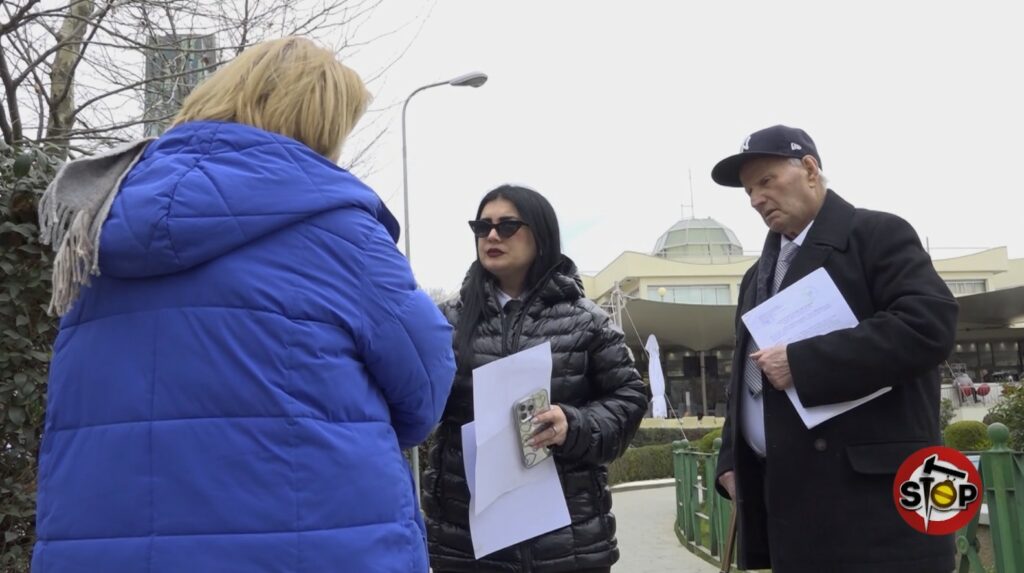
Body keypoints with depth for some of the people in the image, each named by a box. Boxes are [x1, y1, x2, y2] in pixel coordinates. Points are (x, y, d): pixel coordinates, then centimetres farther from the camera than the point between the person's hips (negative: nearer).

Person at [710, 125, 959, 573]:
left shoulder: (878, 234, -2)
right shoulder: (758, 276, 21)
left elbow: (929, 323, -18)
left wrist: (801, 362, -18)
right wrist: (733, 461, 12)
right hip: (785, 495, 7)